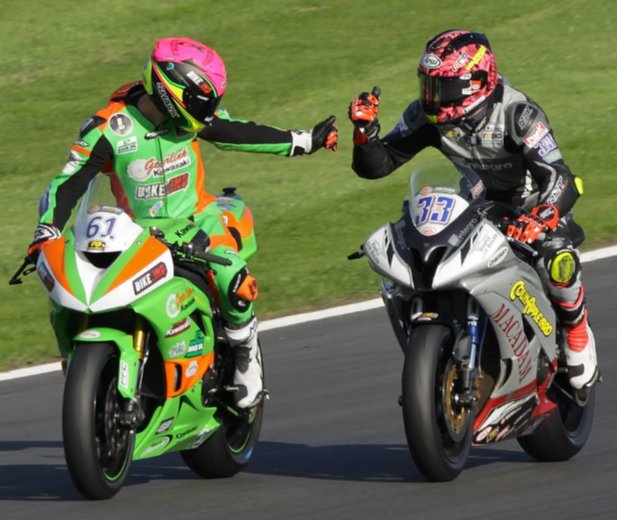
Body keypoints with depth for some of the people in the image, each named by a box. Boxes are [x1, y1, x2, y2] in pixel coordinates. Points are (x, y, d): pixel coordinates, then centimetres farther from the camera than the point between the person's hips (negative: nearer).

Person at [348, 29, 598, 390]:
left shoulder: (519, 114, -27)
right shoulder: (426, 116, -13)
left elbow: (561, 181, -35)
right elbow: (376, 164, -8)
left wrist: (540, 218, -56)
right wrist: (365, 129, -30)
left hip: (533, 206, -5)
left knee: (558, 261, -32)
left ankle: (578, 332, 0)